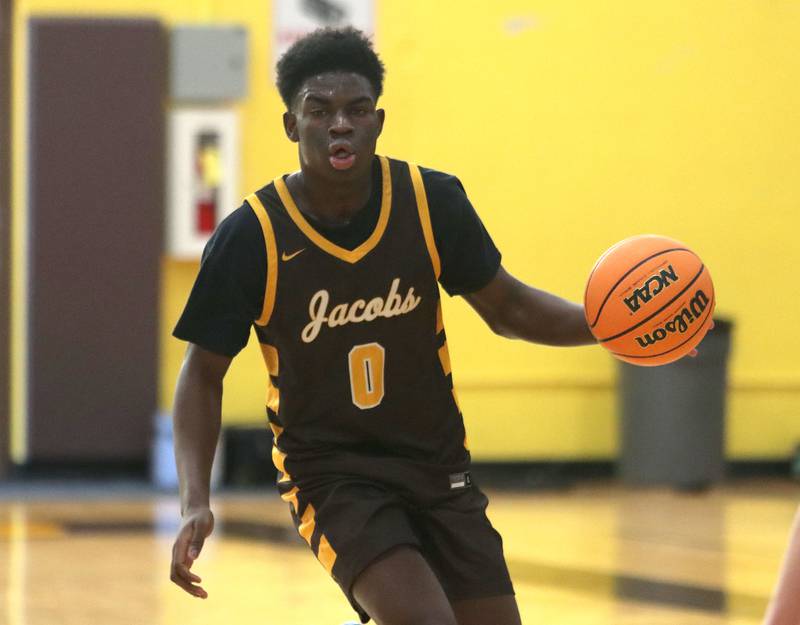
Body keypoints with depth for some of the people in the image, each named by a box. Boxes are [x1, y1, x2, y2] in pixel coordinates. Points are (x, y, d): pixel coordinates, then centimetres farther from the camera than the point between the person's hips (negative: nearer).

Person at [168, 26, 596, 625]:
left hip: (438, 463, 4)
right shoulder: (251, 238, -14)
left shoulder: (432, 202, -7)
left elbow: (507, 307, 7)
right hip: (329, 473, -4)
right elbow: (204, 374, -4)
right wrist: (195, 503, -16)